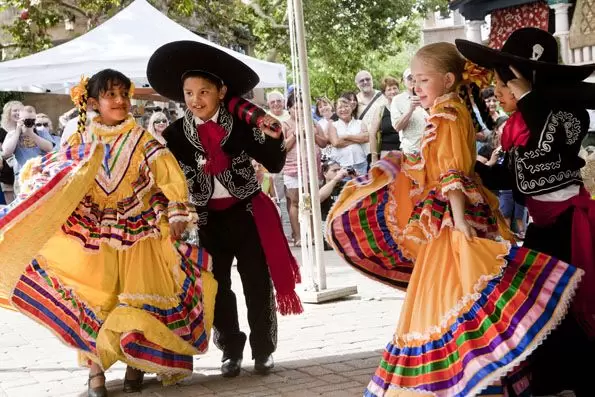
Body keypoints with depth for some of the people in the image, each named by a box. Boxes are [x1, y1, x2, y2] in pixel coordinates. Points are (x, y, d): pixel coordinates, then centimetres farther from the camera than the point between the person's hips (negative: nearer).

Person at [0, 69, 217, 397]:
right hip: (94, 240, 1)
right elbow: (49, 173, 8)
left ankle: (136, 365, 16)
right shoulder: (82, 142, 3)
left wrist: (176, 212, -15)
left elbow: (169, 174, -7)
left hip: (138, 237, -1)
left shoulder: (141, 140, -2)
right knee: (94, 303, 2)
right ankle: (95, 370, 10)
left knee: (139, 302, 0)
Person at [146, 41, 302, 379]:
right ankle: (231, 351, 24)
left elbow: (275, 165, -7)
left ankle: (264, 350, 20)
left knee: (257, 284, 6)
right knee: (218, 287, 10)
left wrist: (274, 139, -23)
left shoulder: (241, 125, -8)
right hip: (207, 220, 2)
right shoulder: (176, 134, -4)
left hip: (246, 213, -1)